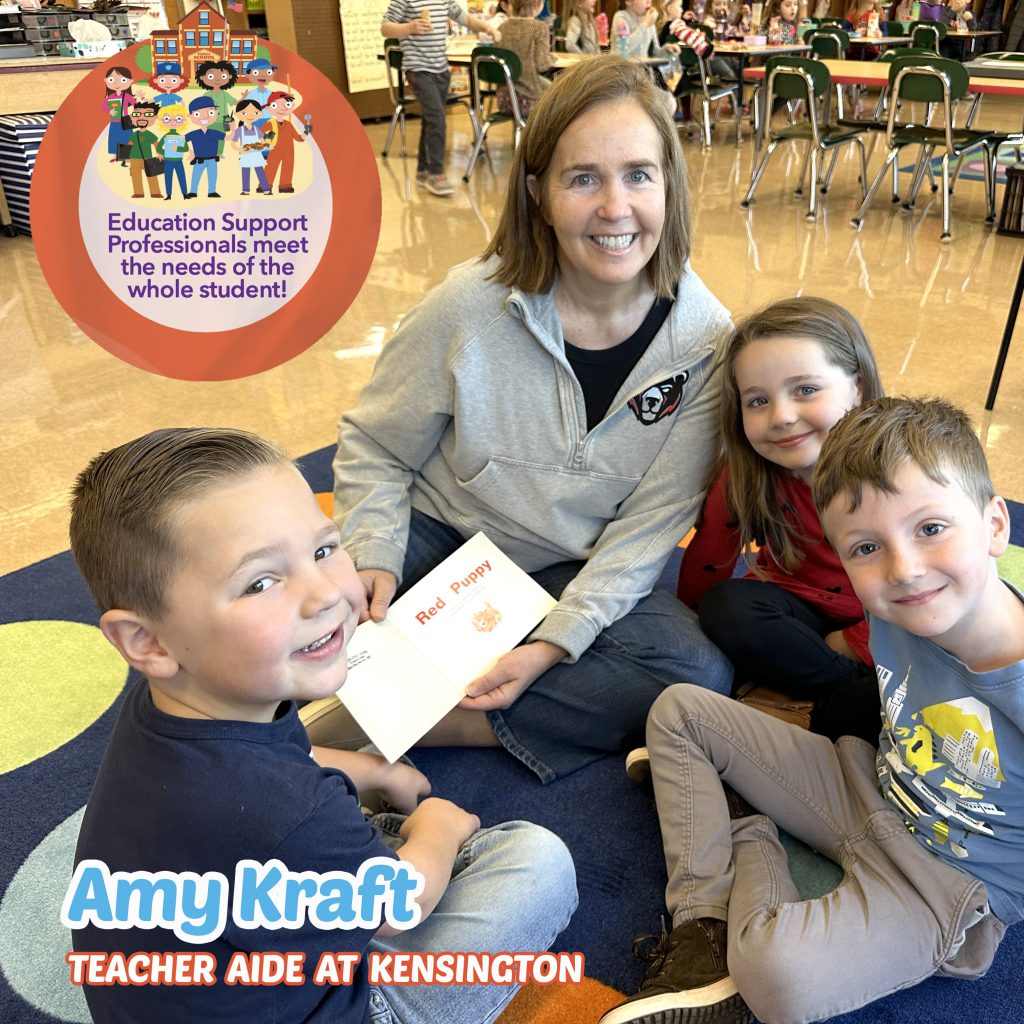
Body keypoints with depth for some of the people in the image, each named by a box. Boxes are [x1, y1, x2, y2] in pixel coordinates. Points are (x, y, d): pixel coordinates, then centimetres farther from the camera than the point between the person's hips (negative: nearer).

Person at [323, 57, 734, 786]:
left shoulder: (704, 341, -13)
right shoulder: (469, 307, -17)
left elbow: (650, 524, -12)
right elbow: (374, 448, -4)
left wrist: (558, 642, -22)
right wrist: (373, 558, -20)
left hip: (576, 575, 3)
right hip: (438, 539, -2)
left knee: (701, 678, -25)